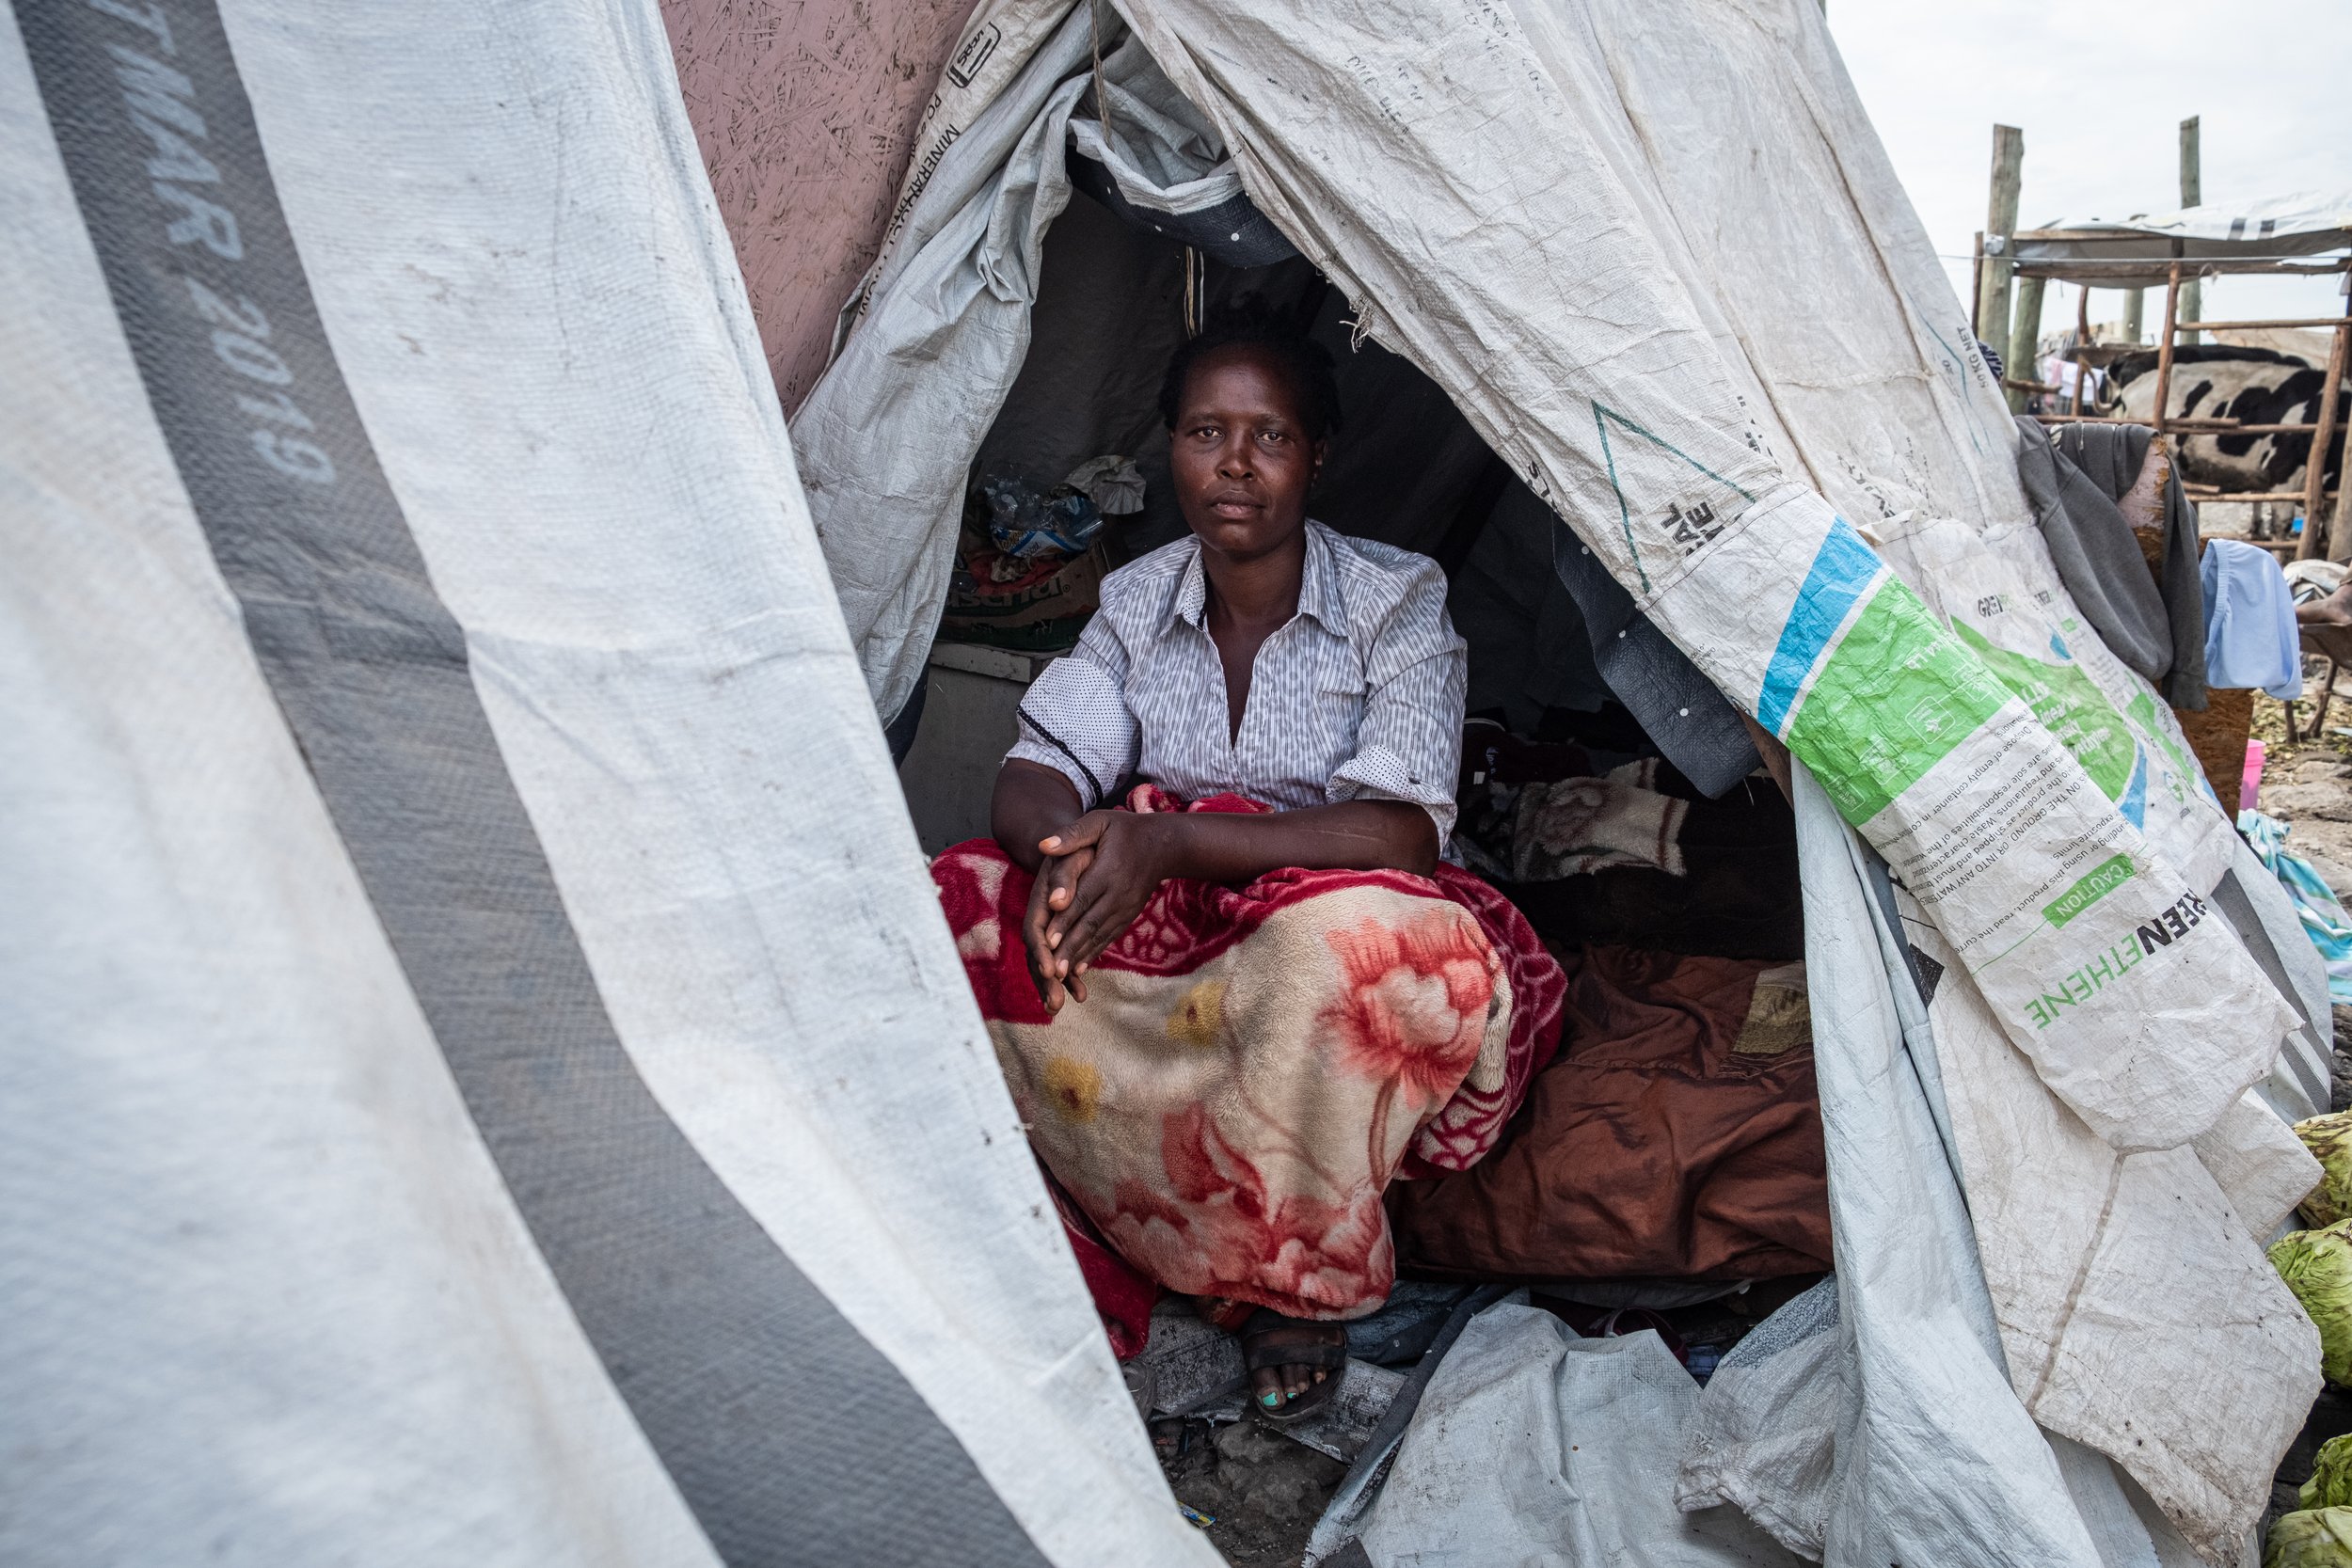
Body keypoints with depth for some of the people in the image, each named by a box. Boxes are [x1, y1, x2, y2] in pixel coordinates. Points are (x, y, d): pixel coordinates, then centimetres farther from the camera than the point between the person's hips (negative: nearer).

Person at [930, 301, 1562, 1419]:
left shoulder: (1395, 601, -9)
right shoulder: (1136, 600, 4)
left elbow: (1405, 834, -20)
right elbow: (1033, 776, -3)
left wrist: (1175, 840, -32)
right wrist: (1063, 852, -30)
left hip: (1330, 945, -3)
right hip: (1170, 945, 4)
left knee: (1349, 940, -41)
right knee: (963, 913, -21)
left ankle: (1297, 1277, -12)